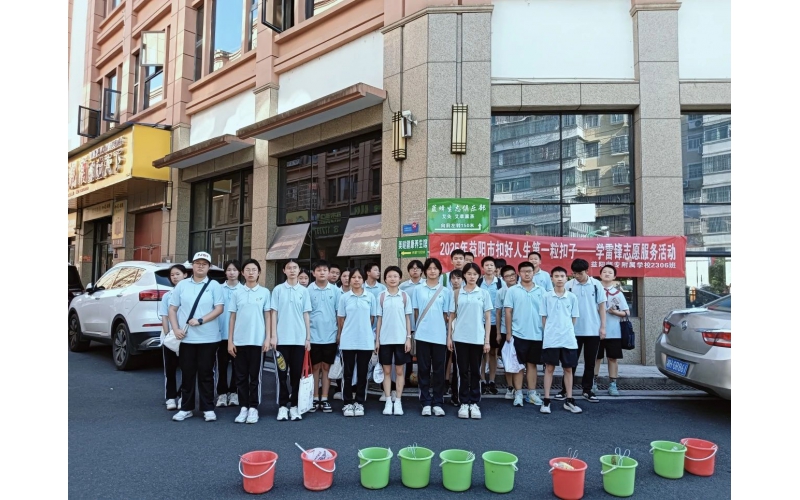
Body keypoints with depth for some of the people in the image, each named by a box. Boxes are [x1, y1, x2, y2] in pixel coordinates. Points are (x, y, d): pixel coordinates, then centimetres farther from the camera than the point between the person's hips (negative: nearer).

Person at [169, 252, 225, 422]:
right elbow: (172, 309, 9)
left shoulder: (214, 286, 1)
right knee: (187, 373, 8)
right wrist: (176, 329, -4)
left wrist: (200, 321, -16)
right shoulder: (182, 285, 8)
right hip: (186, 338, 2)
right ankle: (186, 408, 20)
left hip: (208, 338, -2)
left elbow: (219, 308, -7)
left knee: (206, 373, 4)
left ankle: (208, 408, 13)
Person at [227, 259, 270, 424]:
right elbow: (232, 318, 7)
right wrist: (230, 341, 2)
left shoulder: (265, 292, 3)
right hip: (239, 341, 2)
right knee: (241, 376, 7)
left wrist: (268, 338, -3)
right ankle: (243, 407, 16)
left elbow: (267, 317, 4)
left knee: (255, 376, 4)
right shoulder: (237, 293, 6)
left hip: (257, 341, -1)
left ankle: (253, 408, 11)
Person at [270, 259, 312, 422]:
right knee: (282, 373, 3)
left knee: (297, 373, 6)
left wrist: (308, 337, 3)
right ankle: (282, 406, 12)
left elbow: (306, 315, 7)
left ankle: (294, 405, 15)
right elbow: (274, 314, 2)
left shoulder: (304, 291, 6)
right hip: (282, 338, -1)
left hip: (299, 339, 1)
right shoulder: (278, 289, 2)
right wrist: (273, 336, -5)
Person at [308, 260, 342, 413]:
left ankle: (325, 399, 16)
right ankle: (315, 398, 18)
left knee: (326, 367, 9)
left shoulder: (335, 290, 0)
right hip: (313, 336, -1)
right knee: (315, 367, 9)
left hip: (330, 336, 1)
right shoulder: (308, 290, -4)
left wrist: (340, 334, 2)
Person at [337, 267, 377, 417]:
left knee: (362, 373, 7)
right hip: (348, 341, 0)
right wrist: (340, 335, 4)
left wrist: (364, 330, 8)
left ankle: (359, 402, 18)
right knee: (348, 373, 6)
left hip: (366, 341, 1)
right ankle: (348, 403, 15)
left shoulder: (370, 297, 3)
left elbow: (372, 318, 9)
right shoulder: (344, 297, 2)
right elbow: (341, 319, 6)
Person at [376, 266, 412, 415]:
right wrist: (377, 339, 0)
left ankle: (398, 402, 13)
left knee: (399, 371, 6)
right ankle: (388, 402, 13)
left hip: (401, 339, 0)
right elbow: (379, 319, 4)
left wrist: (408, 338, -3)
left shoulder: (405, 296, 2)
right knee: (386, 371, 6)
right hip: (385, 339, 0)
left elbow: (407, 318, 3)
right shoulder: (381, 296, 2)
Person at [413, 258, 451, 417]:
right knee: (423, 369, 5)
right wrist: (420, 326, 5)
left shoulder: (445, 291, 5)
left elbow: (445, 314, 9)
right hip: (422, 335, 0)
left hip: (439, 336, 0)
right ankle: (425, 403, 13)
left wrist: (441, 328, 7)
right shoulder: (418, 290, 4)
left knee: (439, 369, 4)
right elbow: (416, 312, 7)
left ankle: (438, 403, 13)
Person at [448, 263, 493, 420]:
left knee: (475, 371, 7)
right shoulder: (457, 293, 5)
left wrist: (487, 340, -2)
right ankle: (464, 403, 13)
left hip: (477, 338, 0)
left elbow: (487, 318, 3)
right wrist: (449, 336, 2)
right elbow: (452, 316, 7)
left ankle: (474, 403, 15)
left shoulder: (484, 293, 3)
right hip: (460, 338, 0)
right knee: (463, 371, 5)